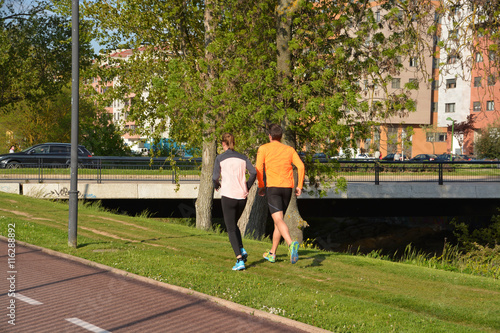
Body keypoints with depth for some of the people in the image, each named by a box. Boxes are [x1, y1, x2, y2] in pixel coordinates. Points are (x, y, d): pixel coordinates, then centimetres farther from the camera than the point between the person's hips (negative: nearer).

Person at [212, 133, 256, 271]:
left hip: (228, 196, -4)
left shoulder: (220, 158, 0)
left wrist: (216, 185, 14)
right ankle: (242, 250, 6)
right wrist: (247, 187, 10)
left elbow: (215, 177, -8)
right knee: (234, 224, 25)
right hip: (242, 197, 4)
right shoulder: (242, 157, 9)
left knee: (231, 229, 0)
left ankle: (239, 260, -12)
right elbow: (253, 172, -3)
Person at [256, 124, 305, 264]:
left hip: (272, 187, -4)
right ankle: (272, 253, 26)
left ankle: (291, 244, -42)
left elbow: (259, 168, -6)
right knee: (278, 220, 17)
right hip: (288, 188, 4)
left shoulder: (264, 149, 5)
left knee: (278, 220, -16)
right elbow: (301, 166, 2)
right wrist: (299, 186, 5)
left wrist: (261, 186, 3)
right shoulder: (290, 150, 14)